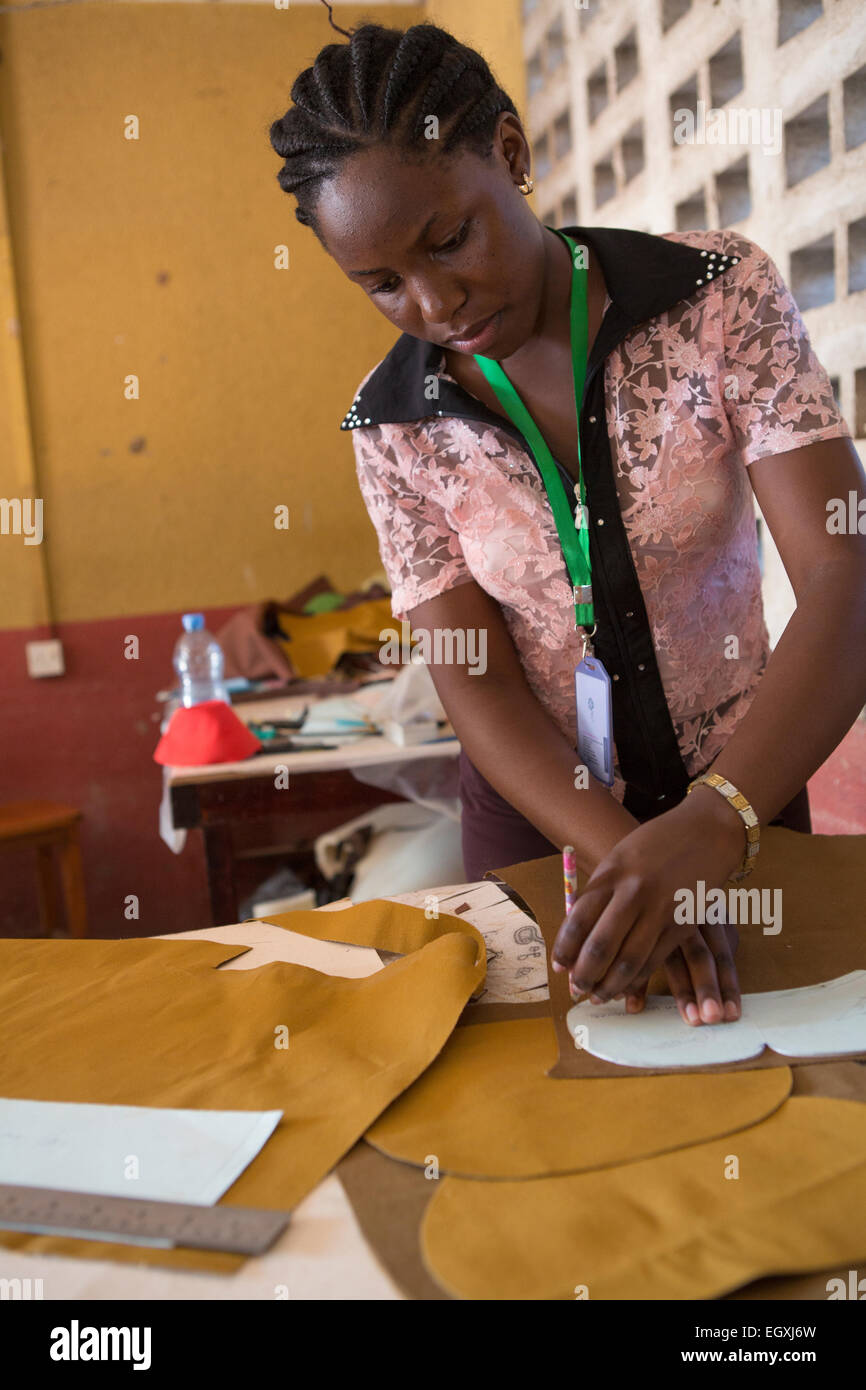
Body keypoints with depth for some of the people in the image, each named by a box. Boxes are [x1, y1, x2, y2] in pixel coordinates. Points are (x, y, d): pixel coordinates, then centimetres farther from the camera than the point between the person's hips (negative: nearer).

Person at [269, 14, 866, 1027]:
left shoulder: (721, 294, -16)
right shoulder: (392, 425, -12)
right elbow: (477, 685, -14)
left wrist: (708, 827, -38)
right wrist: (633, 862, -29)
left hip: (739, 786, 0)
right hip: (540, 806, 1)